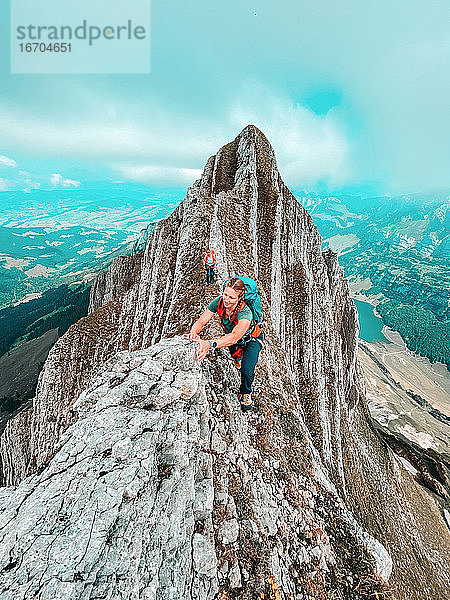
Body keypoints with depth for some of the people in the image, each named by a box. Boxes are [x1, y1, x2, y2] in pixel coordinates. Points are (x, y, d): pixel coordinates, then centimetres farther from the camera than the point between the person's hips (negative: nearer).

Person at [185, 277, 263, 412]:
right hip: (230, 337, 5)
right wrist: (193, 333, -52)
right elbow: (201, 321, -29)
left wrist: (210, 344, -72)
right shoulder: (219, 302, -27)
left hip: (252, 339, -5)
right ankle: (238, 357, 53)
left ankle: (245, 393, 16)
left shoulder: (245, 312, -41)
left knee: (247, 371, -17)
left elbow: (234, 337, -57)